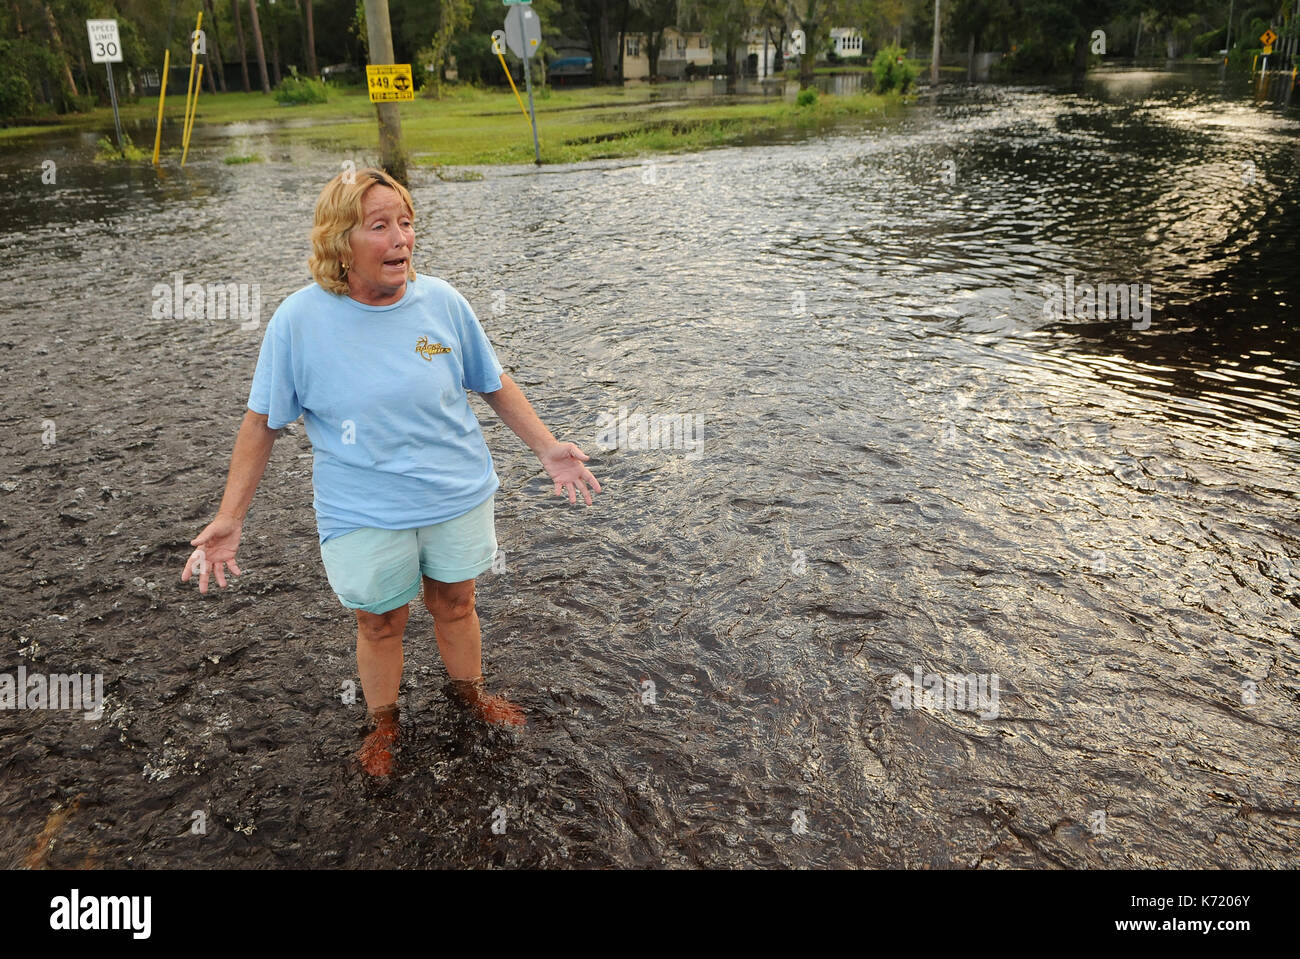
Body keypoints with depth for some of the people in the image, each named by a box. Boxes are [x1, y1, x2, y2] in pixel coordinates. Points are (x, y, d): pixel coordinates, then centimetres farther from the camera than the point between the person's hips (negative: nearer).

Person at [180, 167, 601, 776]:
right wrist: (228, 519, -7)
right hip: (365, 515, -2)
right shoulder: (298, 320, -13)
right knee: (380, 624, 15)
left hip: (458, 498, 2)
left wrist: (547, 448, 2)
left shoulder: (441, 301, -8)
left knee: (455, 604, 20)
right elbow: (262, 421, -5)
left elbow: (494, 383, 5)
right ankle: (383, 723, 42)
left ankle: (469, 691, 48)